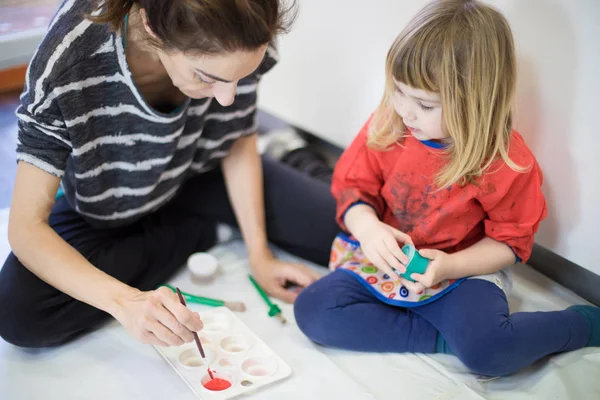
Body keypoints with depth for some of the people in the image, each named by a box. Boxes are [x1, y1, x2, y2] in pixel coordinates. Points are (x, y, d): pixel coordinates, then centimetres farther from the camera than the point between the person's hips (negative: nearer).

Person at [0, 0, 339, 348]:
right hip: (106, 210, -1)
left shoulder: (232, 45, -27)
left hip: (194, 177, 2)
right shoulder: (67, 63, -36)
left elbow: (239, 144, -8)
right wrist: (125, 301, -47)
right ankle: (190, 235, -6)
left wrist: (260, 255, -13)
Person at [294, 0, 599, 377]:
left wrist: (449, 266, -24)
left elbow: (509, 242, -7)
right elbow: (353, 187, 0)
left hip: (462, 274, -4)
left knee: (488, 349, -33)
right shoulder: (386, 126, -9)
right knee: (312, 310, -19)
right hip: (386, 262, 4)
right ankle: (445, 339, -17)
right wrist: (368, 227, -23)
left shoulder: (508, 162, -17)